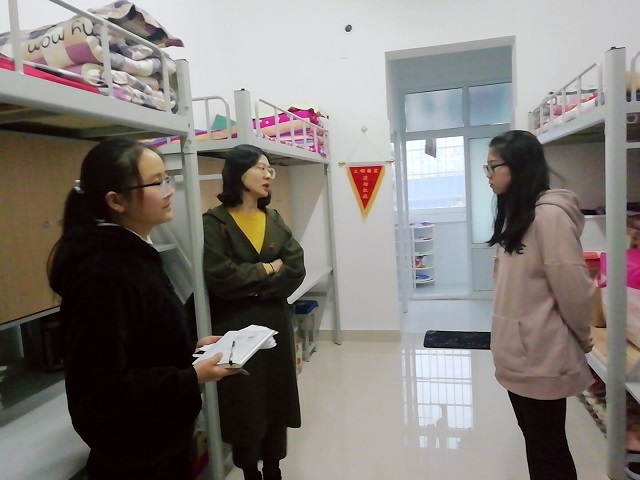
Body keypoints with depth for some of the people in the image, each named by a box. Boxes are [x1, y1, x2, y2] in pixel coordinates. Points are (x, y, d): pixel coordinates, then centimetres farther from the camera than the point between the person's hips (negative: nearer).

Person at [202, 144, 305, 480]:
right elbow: (221, 278, -20)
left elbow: (296, 269, -4)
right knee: (245, 402, 8)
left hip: (275, 323, 5)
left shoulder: (274, 219, 7)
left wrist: (255, 288, -16)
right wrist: (269, 269, -10)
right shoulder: (214, 222, -8)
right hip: (236, 328, -4)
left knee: (277, 396, 14)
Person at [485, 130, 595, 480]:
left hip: (543, 355, -8)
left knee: (550, 446, 10)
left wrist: (581, 337, -2)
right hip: (518, 350, 8)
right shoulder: (513, 214, 10)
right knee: (534, 441, 21)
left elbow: (573, 288, -18)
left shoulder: (549, 214, -20)